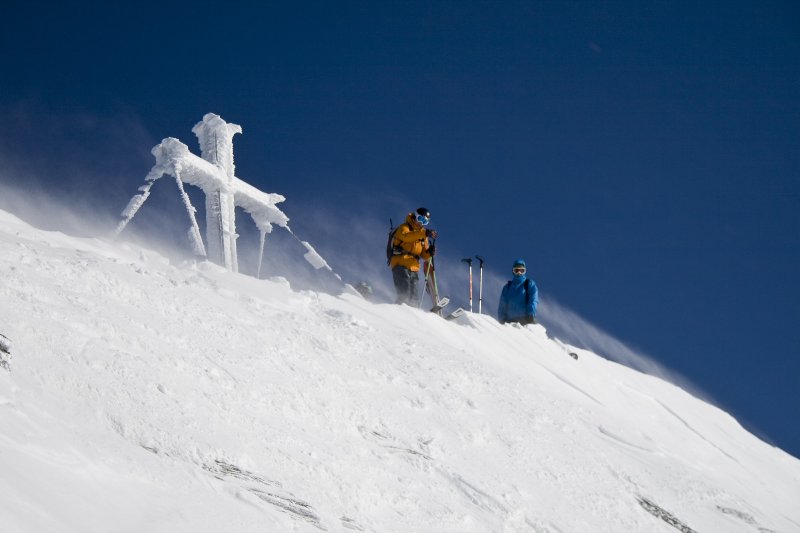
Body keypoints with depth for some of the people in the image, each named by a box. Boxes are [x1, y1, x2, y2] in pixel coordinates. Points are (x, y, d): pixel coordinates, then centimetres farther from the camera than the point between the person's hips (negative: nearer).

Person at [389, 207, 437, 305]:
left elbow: (424, 255, 20)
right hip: (400, 264, -7)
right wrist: (424, 233, -32)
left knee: (414, 299, 2)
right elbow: (406, 236, -23)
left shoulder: (423, 235, 23)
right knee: (405, 295, -22)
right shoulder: (404, 227, 2)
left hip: (414, 267, 7)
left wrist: (429, 252, -5)